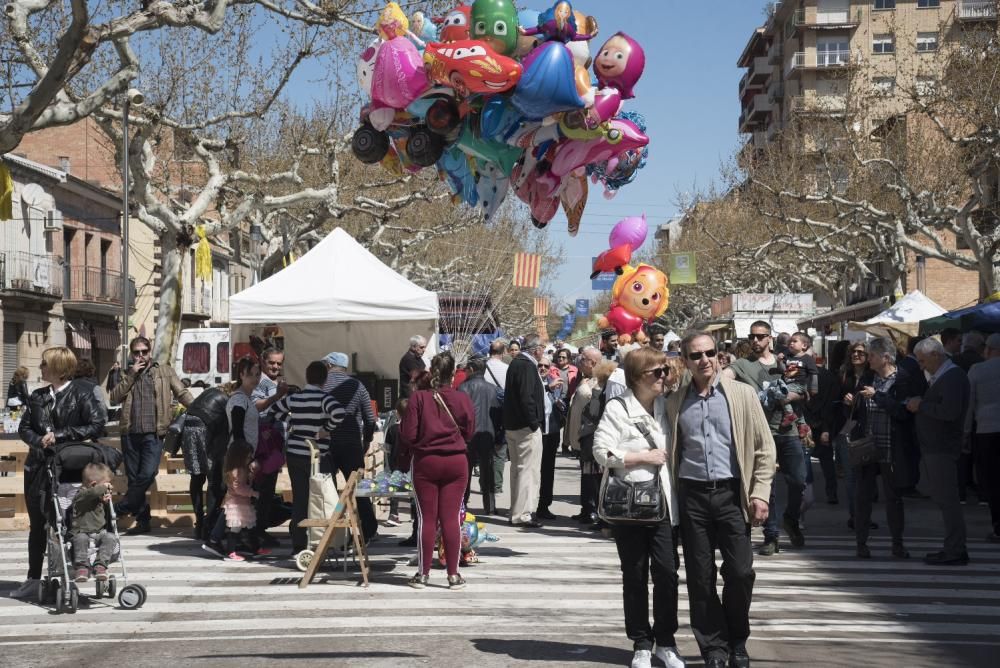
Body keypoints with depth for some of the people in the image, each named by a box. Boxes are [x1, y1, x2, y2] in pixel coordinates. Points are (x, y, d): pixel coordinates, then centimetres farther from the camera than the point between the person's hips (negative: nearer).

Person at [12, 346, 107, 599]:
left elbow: (97, 426, -13)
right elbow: (24, 427, 10)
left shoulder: (81, 396, -5)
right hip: (38, 469, 5)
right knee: (37, 525, 9)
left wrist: (60, 435, -16)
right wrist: (40, 441, -11)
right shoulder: (37, 397, 11)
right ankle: (33, 580, 17)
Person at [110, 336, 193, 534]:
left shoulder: (165, 371, 11)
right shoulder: (127, 375, 15)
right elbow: (114, 398, 2)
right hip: (130, 433, 3)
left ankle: (119, 510, -1)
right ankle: (142, 520, 14)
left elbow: (182, 393, 4)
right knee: (134, 478, 5)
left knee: (147, 474, -16)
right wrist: (131, 375, -3)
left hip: (153, 433, -3)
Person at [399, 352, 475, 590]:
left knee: (427, 519, 6)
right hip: (456, 462, 1)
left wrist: (407, 452, 11)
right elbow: (469, 433, 6)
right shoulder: (463, 399, -5)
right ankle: (453, 574, 7)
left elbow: (408, 434, -9)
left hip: (425, 462, -1)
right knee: (451, 518, 5)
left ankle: (423, 573, 11)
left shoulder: (418, 397, -11)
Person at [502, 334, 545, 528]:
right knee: (528, 470, -6)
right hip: (526, 427, -10)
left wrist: (546, 387, 23)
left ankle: (517, 511, 24)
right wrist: (534, 423, -19)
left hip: (512, 425, 10)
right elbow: (526, 398, -24)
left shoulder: (516, 363, 14)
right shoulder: (527, 366, -16)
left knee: (517, 469, 16)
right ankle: (522, 514, -6)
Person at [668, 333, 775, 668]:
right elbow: (670, 451, 12)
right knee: (700, 577, 4)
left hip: (731, 493, -1)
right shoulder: (675, 402, 6)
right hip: (692, 496, 1)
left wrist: (760, 493, -5)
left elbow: (764, 447, 2)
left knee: (740, 572, -3)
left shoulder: (742, 394, 2)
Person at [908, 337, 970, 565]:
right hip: (935, 447, 10)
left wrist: (921, 406, -15)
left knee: (947, 500, -7)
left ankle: (955, 552, -4)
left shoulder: (953, 377, -15)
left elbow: (950, 411, -26)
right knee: (943, 498, 12)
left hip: (942, 450, -10)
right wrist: (918, 405, 2)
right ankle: (954, 549, 17)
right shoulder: (940, 377, 18)